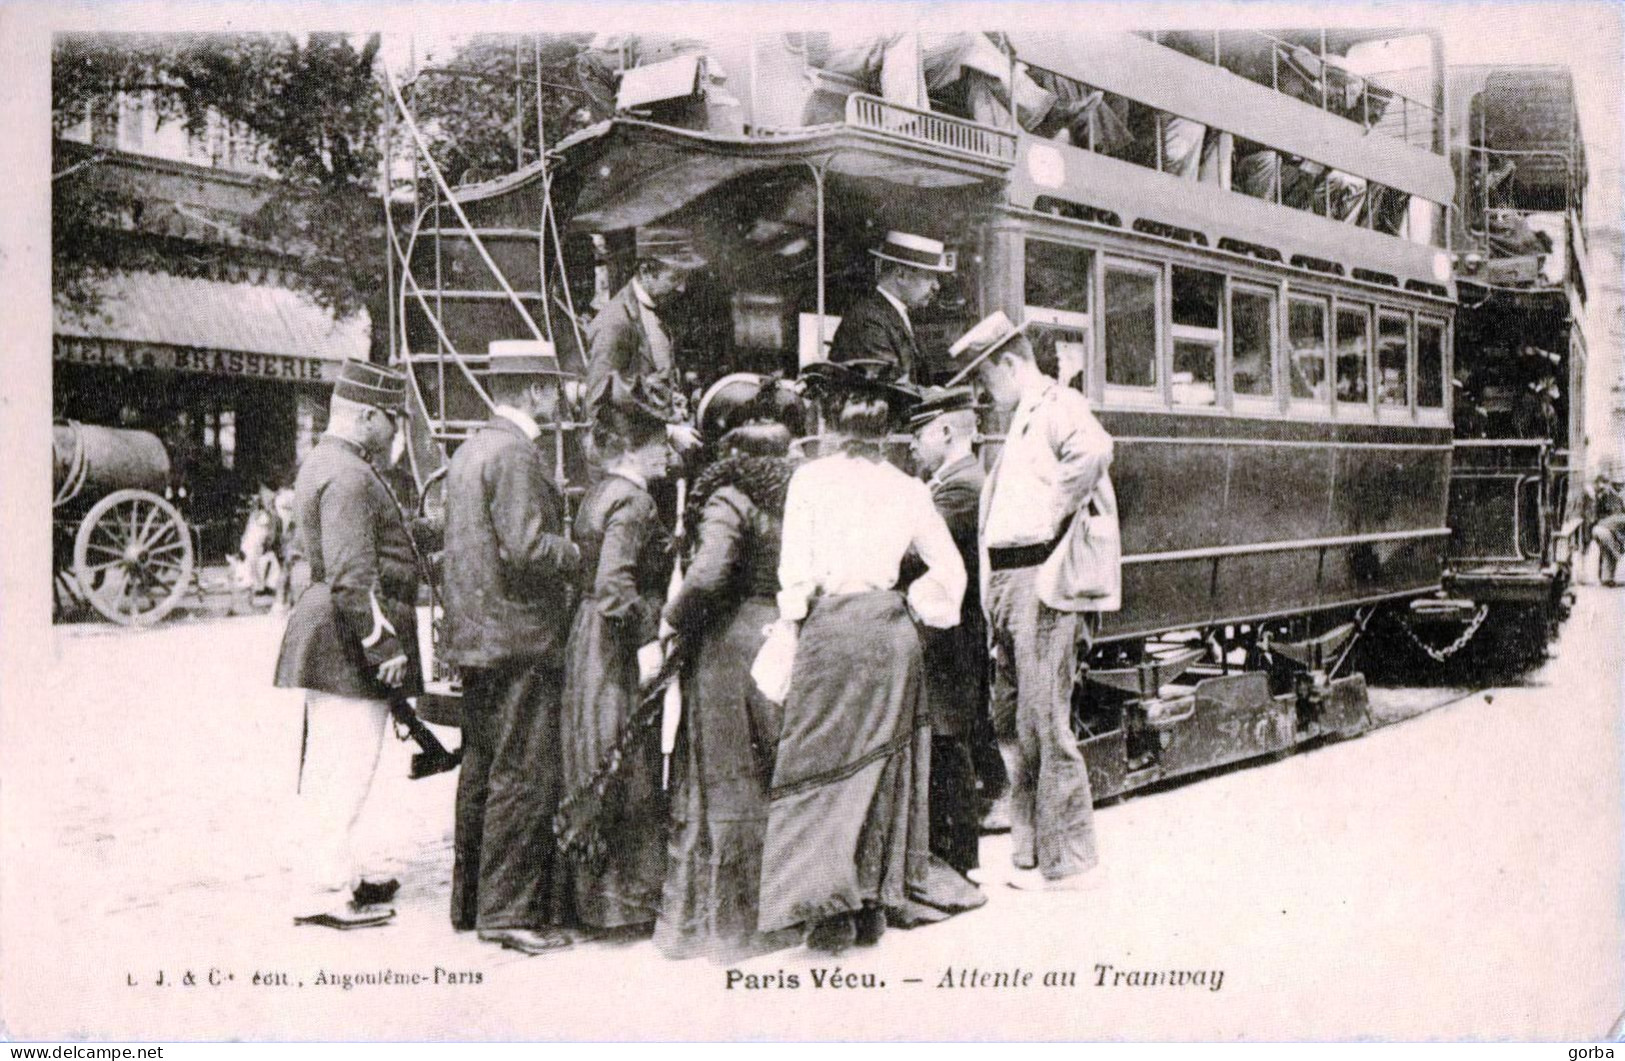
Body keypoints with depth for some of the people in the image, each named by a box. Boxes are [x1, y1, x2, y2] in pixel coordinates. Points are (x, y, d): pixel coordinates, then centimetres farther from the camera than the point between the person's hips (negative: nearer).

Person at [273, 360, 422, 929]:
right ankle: (323, 891, 0)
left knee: (329, 764, 17)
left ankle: (336, 875, 28)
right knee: (348, 765, -6)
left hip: (328, 643, 11)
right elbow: (354, 576, -24)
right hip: (349, 646, -11)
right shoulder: (349, 476, -17)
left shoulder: (322, 464, 17)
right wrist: (384, 646, -21)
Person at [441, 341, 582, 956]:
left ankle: (470, 901, 24)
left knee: (481, 768, 15)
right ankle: (510, 911, 0)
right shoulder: (515, 452, -14)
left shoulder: (469, 450, 16)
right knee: (523, 775, -5)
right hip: (520, 635, -10)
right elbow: (527, 547, -23)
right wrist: (580, 553, -7)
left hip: (475, 636, 10)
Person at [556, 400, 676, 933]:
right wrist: (648, 641, -26)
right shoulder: (632, 500, -15)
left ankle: (595, 890, 22)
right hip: (619, 649, -10)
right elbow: (614, 582, -25)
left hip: (589, 642, 10)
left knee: (603, 768, 14)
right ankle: (628, 895, 5)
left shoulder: (597, 494, 14)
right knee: (632, 770, -2)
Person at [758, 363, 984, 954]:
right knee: (884, 764, 11)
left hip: (831, 626, -4)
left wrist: (789, 628, 5)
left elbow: (796, 573, -5)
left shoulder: (811, 478, -2)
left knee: (823, 767, 2)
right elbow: (950, 569, 12)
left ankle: (830, 909, -1)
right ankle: (876, 903, 17)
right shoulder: (908, 489, 8)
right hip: (893, 631, 4)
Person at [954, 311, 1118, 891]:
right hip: (1011, 582, 10)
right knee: (1025, 723, 13)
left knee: (1043, 721, -6)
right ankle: (1034, 853, 23)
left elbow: (1094, 449, -31)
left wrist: (1058, 514, -19)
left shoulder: (1058, 406, -7)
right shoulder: (1021, 419, 23)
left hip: (1041, 579, -10)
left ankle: (1069, 860, 3)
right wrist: (997, 604, 17)